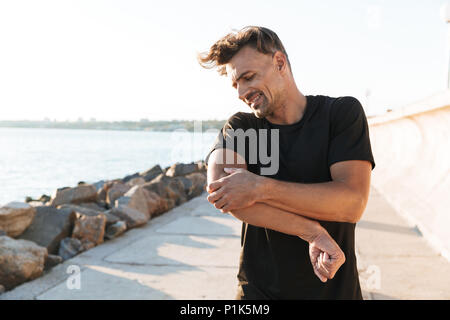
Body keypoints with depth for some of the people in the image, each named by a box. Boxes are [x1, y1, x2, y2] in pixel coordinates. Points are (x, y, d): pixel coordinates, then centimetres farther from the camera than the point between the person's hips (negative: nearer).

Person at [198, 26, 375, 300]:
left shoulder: (343, 112, -6)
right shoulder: (239, 127, -2)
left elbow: (352, 203, -19)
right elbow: (218, 188, -22)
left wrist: (260, 188, -24)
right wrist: (312, 232, -27)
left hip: (333, 288, -1)